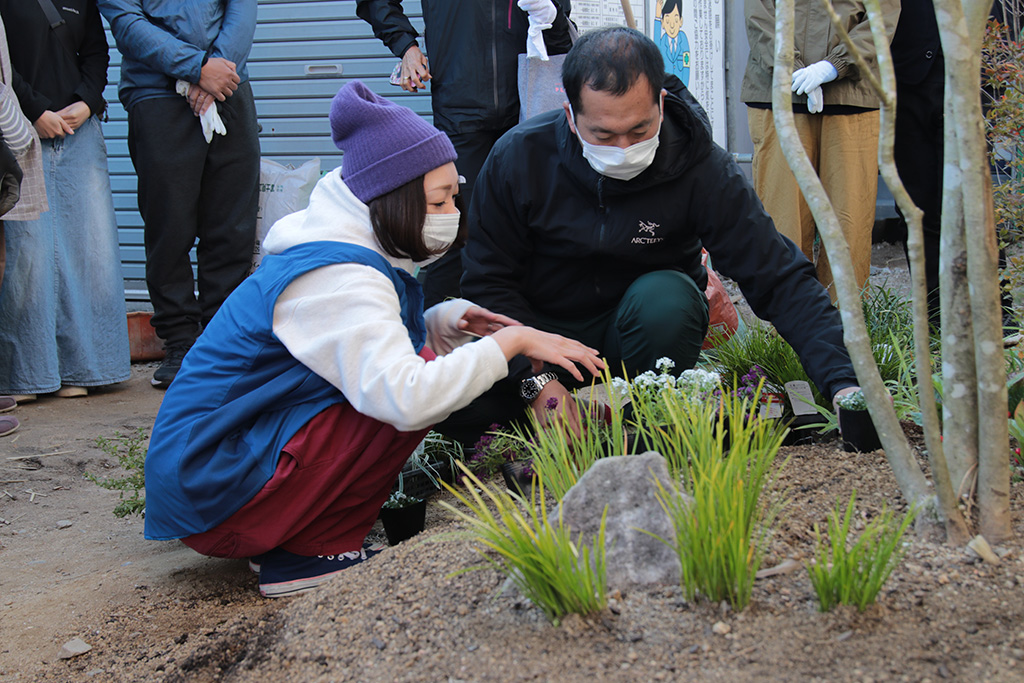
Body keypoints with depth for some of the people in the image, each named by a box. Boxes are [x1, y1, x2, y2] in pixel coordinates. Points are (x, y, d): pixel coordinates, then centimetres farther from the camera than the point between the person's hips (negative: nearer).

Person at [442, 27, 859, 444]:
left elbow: (779, 278, -21)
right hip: (543, 328, 0)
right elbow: (488, 280, -10)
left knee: (666, 298, -36)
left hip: (647, 326, 0)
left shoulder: (701, 169, -20)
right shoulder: (517, 157, -18)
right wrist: (536, 379, -25)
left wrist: (841, 381, -35)